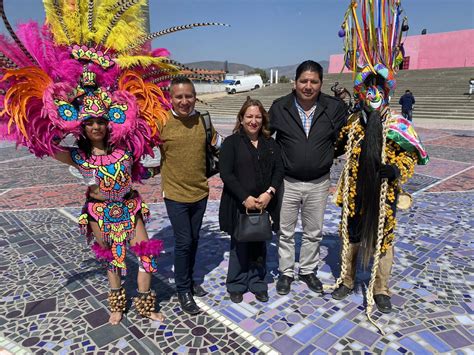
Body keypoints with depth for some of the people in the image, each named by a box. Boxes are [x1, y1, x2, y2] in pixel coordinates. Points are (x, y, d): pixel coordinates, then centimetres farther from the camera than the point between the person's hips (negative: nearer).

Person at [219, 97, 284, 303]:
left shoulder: (270, 144, 10)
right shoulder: (231, 142, -3)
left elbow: (278, 170, 4)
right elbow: (226, 173, -10)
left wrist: (269, 193, -12)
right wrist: (245, 198, -16)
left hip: (264, 204, 3)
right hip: (239, 205, -3)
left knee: (259, 246, 13)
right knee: (239, 246, 8)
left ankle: (257, 284, 31)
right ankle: (236, 286, 27)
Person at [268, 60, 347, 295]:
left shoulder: (335, 108, -5)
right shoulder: (280, 107, -7)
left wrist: (326, 157, 2)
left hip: (319, 183, 1)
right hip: (287, 182, -1)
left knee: (314, 232, 16)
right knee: (285, 231, 11)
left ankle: (308, 270, 37)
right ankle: (286, 272, 31)